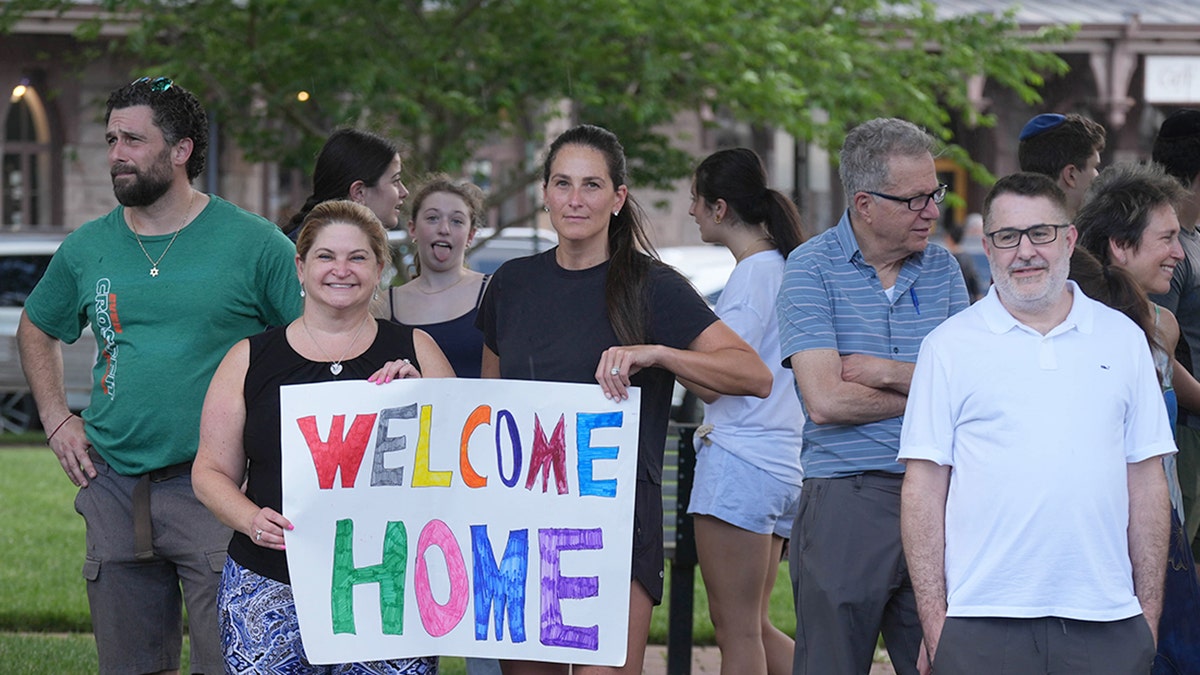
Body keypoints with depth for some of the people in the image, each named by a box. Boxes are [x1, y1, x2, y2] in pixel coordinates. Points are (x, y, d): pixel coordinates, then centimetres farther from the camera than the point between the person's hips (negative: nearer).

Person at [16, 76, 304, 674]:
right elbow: (36, 331, 26)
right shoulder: (86, 250, 9)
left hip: (214, 487, -4)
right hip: (113, 486, 4)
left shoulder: (253, 244, -4)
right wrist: (55, 418, 13)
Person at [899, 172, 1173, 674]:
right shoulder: (950, 346, 5)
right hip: (983, 622, -2)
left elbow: (1146, 481, 12)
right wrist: (934, 618, -5)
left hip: (1107, 622, 2)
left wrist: (1150, 609, 6)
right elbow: (924, 486, 2)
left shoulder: (1123, 339, 11)